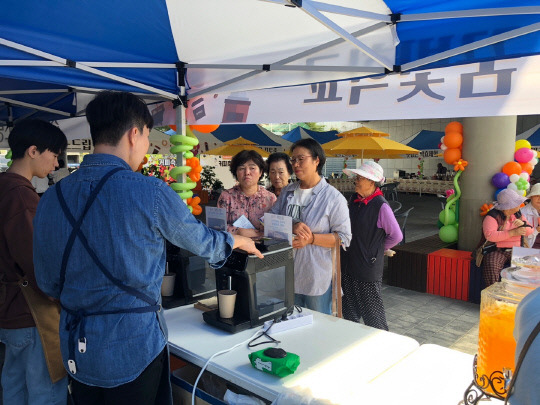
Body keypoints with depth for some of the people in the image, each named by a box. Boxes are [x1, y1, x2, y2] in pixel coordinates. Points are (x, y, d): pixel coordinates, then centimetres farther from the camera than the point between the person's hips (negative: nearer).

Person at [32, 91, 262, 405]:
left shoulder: (51, 199, -4)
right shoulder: (150, 192, -19)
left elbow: (48, 284, 6)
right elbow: (202, 242, -3)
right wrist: (239, 241, 18)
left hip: (75, 352, 5)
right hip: (135, 347, -5)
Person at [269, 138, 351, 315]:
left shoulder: (333, 197, -9)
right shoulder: (288, 192, 8)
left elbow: (344, 237, -12)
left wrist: (312, 238, -23)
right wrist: (292, 226, -18)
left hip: (317, 278, -5)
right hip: (287, 274, 5)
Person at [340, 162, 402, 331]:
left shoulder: (381, 206, -17)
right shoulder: (354, 200, 5)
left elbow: (396, 235, -10)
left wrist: (380, 249, 2)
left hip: (368, 265, -7)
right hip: (348, 265, 7)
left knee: (372, 312, 6)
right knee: (349, 310, 18)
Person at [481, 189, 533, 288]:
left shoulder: (518, 215, 16)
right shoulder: (493, 216, -6)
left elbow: (529, 231, 19)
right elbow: (489, 235, -20)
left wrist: (523, 224, -6)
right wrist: (513, 232, -19)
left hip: (517, 250, 6)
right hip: (498, 250, -6)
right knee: (491, 265, -35)